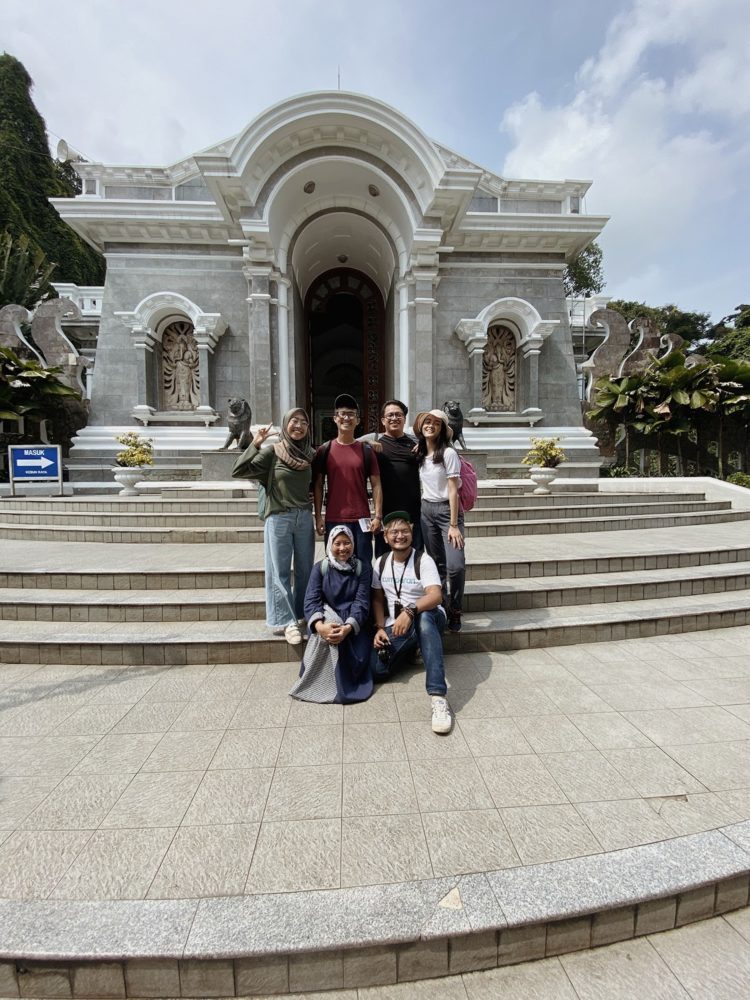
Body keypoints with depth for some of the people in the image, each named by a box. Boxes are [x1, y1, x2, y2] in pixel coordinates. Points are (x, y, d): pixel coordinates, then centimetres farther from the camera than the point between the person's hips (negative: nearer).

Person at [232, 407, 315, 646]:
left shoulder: (311, 455, 5)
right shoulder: (272, 452, -5)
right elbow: (238, 471, -11)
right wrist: (255, 445, -17)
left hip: (305, 517, 4)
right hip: (278, 518, -3)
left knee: (305, 569, 11)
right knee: (279, 572, 1)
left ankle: (302, 614, 27)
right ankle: (287, 621, 9)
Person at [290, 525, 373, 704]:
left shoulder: (362, 568, -1)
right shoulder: (320, 568, 0)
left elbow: (362, 603, -9)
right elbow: (311, 601, -11)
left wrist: (348, 627, -29)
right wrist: (319, 625, -33)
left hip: (353, 623, 0)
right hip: (326, 619, 0)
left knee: (359, 659, -27)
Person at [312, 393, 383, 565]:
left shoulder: (366, 450, 4)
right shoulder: (324, 450, 4)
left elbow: (376, 485, 3)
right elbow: (317, 485, 5)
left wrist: (378, 516, -5)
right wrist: (318, 517, -2)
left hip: (362, 520, 0)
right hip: (333, 520, 0)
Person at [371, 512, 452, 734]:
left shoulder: (423, 560, -10)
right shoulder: (381, 563, 6)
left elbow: (436, 595, -24)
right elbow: (377, 599, 11)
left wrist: (410, 611, -40)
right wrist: (380, 628, -3)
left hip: (428, 618, -4)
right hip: (395, 625, 4)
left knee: (423, 618, -42)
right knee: (376, 669, -20)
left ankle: (438, 698, -43)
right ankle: (411, 650, 14)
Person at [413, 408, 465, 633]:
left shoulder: (448, 453, -9)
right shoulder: (418, 453, 9)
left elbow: (453, 490, -12)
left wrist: (453, 525, -15)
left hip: (447, 508, -5)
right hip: (426, 509, 5)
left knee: (455, 565, -13)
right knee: (437, 564, 8)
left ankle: (455, 612, 7)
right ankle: (442, 609, 20)